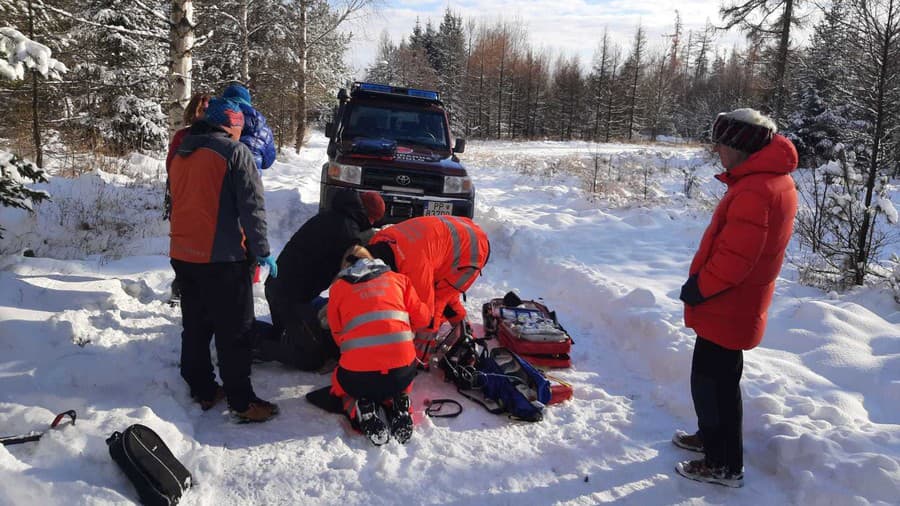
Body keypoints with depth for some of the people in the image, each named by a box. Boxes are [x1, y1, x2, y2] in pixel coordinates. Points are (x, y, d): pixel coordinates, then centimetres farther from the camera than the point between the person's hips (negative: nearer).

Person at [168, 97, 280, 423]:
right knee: (233, 331, -1)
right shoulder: (235, 152, -10)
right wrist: (262, 251, -9)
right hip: (222, 258, -7)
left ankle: (202, 390, 26)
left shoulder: (181, 155, 14)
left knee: (195, 326, 17)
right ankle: (242, 402, 4)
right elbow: (252, 207, -14)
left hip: (182, 255, 8)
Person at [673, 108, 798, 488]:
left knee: (713, 381, 2)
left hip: (726, 309, -10)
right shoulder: (776, 179, 9)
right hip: (737, 305, 10)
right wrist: (702, 286, 12)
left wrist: (698, 289, -14)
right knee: (719, 378, 23)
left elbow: (733, 258, -29)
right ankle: (712, 437, 40)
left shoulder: (754, 191, -26)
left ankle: (724, 464, 15)